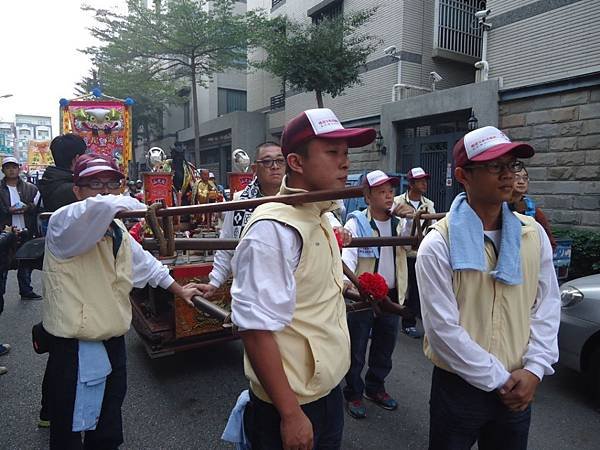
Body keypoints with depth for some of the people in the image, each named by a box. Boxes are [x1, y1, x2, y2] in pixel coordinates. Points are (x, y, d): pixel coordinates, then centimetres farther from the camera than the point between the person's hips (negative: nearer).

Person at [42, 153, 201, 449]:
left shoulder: (117, 230, 9)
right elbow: (102, 206, -41)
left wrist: (179, 290, 28)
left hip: (113, 343, 8)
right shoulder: (64, 223, -19)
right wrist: (134, 204, -21)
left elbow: (144, 263, 22)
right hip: (75, 350, -7)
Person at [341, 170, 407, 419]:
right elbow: (348, 253, -22)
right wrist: (347, 280, -40)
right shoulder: (356, 223, -10)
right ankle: (353, 394, 25)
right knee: (356, 349, 6)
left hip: (391, 295, 5)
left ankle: (375, 387, 38)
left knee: (385, 346, 18)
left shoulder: (399, 223, 7)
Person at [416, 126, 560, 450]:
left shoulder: (534, 234, -1)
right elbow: (442, 328, -17)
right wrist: (498, 379, -12)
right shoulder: (437, 245, -16)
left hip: (518, 389, 4)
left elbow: (547, 307, 3)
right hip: (457, 387, -4)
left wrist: (534, 369, -6)